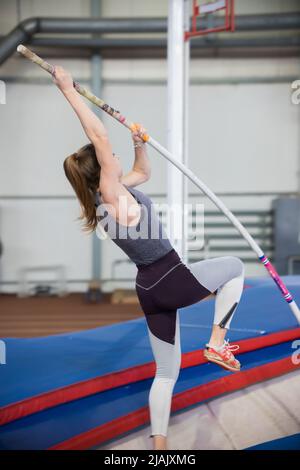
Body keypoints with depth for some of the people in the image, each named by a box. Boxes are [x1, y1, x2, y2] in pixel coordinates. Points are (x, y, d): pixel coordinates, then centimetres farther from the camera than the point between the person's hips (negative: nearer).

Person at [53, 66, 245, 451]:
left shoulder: (114, 193, 8)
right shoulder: (113, 194, -15)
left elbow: (143, 172, 27)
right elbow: (100, 138, -24)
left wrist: (139, 143, 10)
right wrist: (69, 90, -21)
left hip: (150, 289, 8)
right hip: (173, 281, -8)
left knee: (166, 372, 16)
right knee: (234, 266, 16)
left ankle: (159, 447, 18)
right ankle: (217, 343, 6)